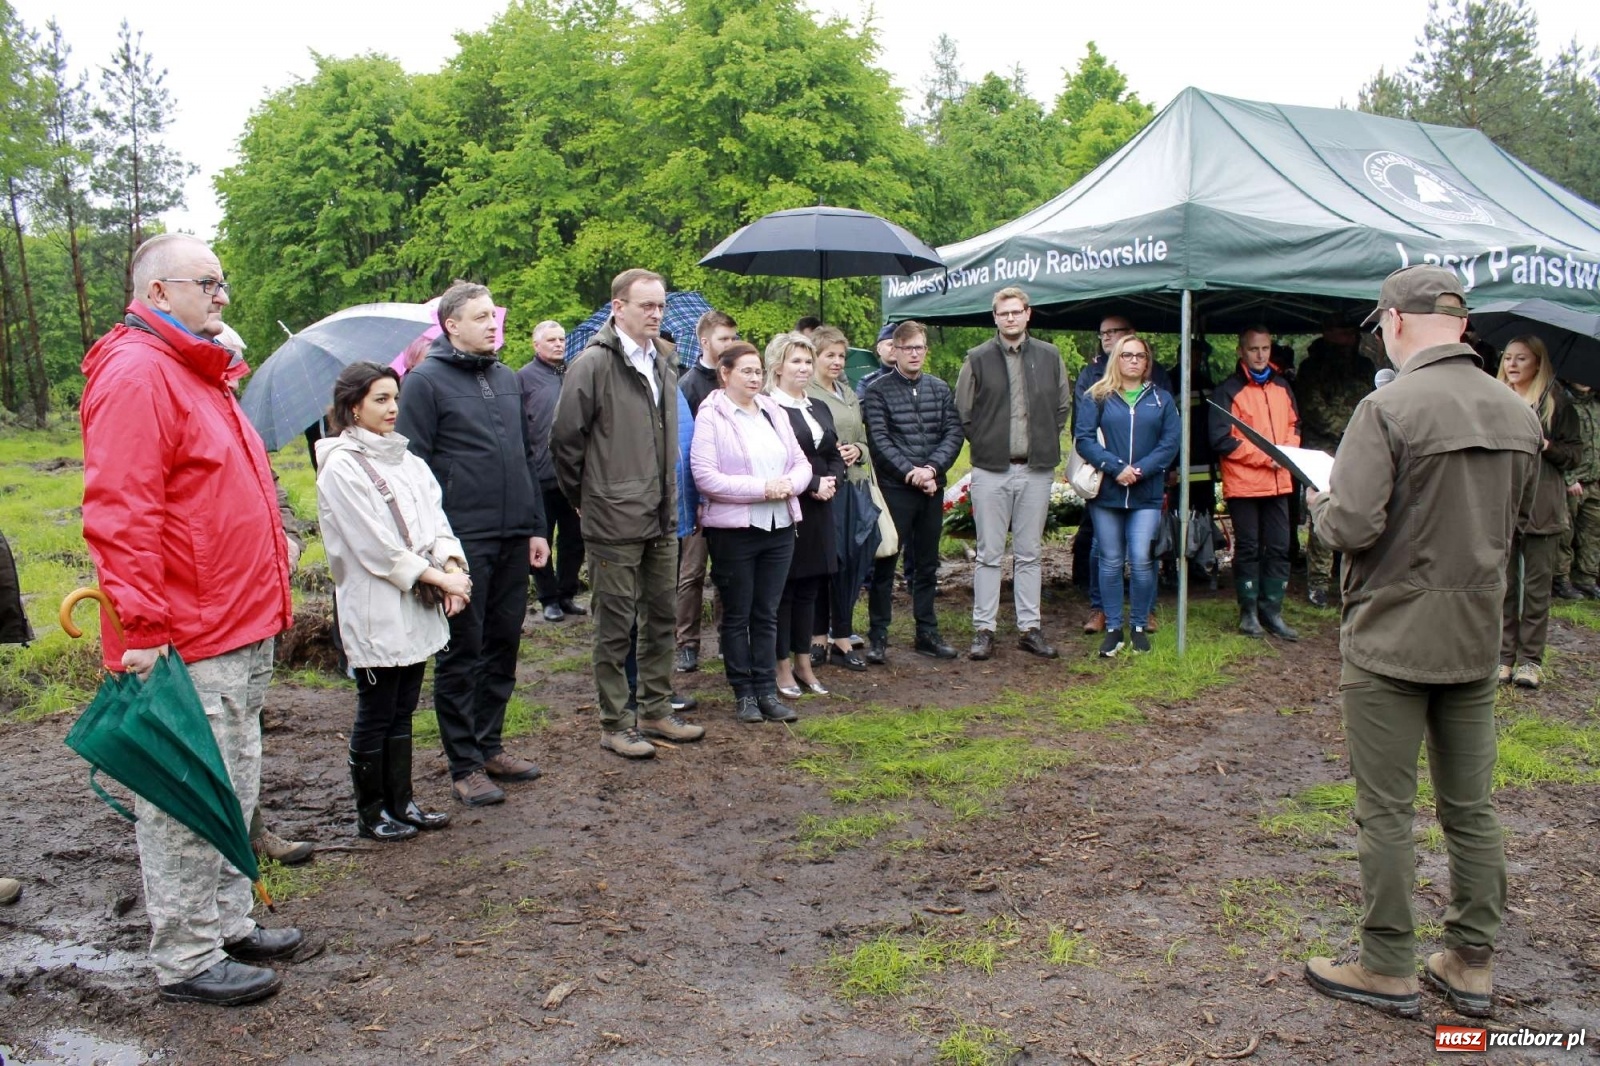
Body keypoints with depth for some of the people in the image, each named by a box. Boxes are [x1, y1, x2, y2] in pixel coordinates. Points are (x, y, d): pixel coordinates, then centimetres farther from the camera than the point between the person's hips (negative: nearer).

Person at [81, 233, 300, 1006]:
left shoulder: (198, 374, 18)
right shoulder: (137, 375, -15)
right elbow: (120, 517, -22)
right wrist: (143, 629, -24)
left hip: (239, 631, 10)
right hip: (187, 646, -10)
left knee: (233, 792, 19)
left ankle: (229, 923, 33)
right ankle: (186, 960, 14)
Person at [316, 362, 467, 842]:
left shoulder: (406, 460, 10)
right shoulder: (341, 467, -11)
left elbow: (435, 518, 7)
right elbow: (376, 546, -16)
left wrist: (451, 566, -12)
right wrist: (440, 578, -15)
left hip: (416, 608, 7)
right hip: (375, 611, -7)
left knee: (402, 712, 15)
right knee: (375, 717, 5)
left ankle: (400, 802, 26)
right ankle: (370, 814, 18)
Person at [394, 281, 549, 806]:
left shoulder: (508, 379, 15)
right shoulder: (426, 380, -5)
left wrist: (536, 527, 14)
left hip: (513, 540, 6)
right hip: (461, 541, -6)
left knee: (503, 646, 13)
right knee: (461, 653, 2)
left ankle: (489, 745, 26)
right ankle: (465, 766, 11)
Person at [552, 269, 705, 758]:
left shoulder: (664, 362, 11)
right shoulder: (593, 363, -12)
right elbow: (565, 439, -11)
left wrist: (670, 499, 15)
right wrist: (583, 498, -2)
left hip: (662, 519, 7)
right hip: (615, 520, -7)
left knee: (661, 617, 15)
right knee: (615, 626, 3)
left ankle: (656, 711, 29)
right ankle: (615, 724, 15)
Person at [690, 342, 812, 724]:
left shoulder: (774, 412, 12)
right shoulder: (710, 417, -7)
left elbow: (801, 462, 13)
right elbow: (705, 477, -16)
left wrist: (789, 484, -10)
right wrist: (761, 488, -18)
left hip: (779, 527, 5)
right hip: (733, 530, -5)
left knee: (767, 614, 10)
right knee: (737, 616, 6)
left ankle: (767, 691, 17)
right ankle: (743, 693, 16)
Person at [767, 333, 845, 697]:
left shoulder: (819, 408, 17)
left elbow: (836, 455, 16)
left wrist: (832, 482, -4)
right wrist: (811, 485, -17)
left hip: (819, 512, 7)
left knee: (809, 588, 12)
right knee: (783, 588, 2)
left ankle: (803, 663, 22)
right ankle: (783, 667, 11)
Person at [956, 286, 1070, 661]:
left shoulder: (1049, 356, 6)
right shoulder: (978, 359, 0)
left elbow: (1063, 406, 15)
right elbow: (963, 412, 4)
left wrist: (1046, 442, 8)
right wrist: (985, 443, 0)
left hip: (1036, 471, 2)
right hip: (990, 471, -2)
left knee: (1029, 555, 10)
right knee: (989, 555, 3)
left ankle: (1029, 627, 17)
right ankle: (983, 629, 10)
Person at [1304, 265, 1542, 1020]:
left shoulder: (1388, 408, -17)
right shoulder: (1518, 416, 6)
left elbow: (1352, 526, -22)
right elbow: (1512, 520, 16)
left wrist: (1319, 503, -2)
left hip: (1390, 638, -7)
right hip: (1476, 638, 7)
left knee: (1385, 810, 4)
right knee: (1471, 807, 15)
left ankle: (1387, 970, 15)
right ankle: (1472, 964, 26)